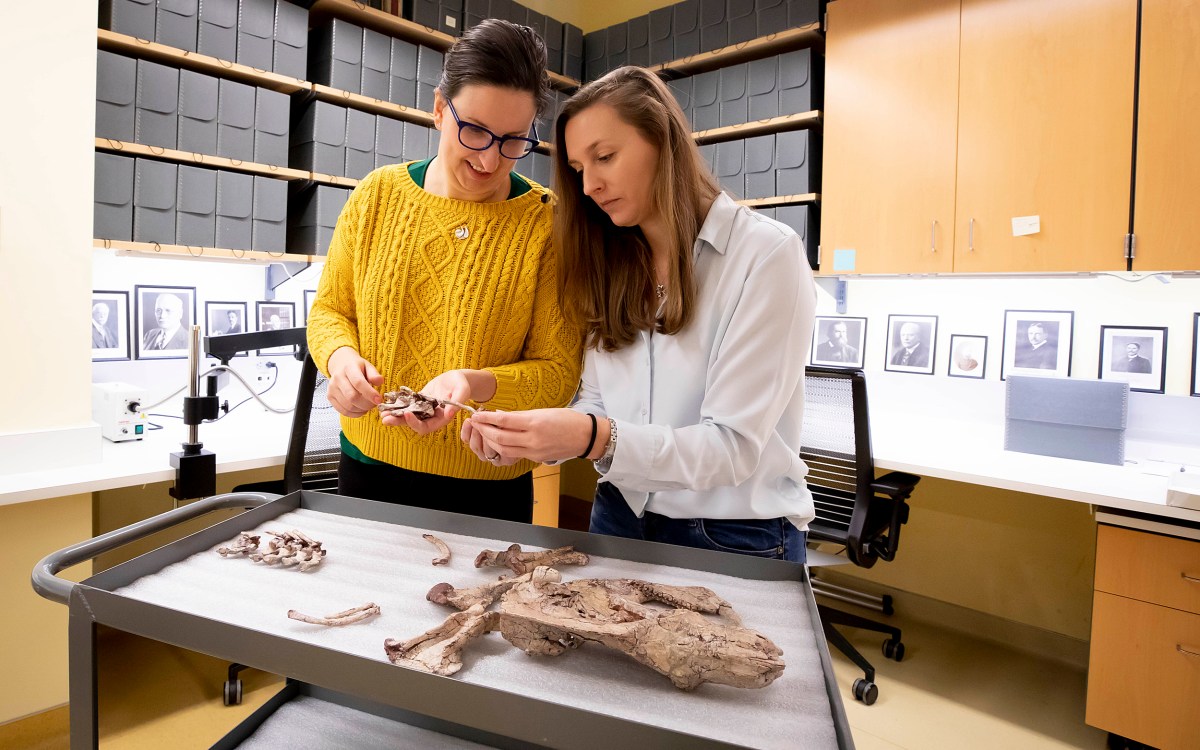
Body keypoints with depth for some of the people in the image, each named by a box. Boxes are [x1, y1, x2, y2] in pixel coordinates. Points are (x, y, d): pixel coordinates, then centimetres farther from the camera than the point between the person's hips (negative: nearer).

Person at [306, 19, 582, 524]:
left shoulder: (547, 224, -12)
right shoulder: (378, 195, -3)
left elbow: (558, 371, -12)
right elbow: (329, 309, 6)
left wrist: (476, 383, -30)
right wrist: (341, 356, -16)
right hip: (368, 468, 3)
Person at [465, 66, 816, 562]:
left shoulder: (767, 255, -16)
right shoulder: (612, 266, 4)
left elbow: (734, 446, -21)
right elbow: (596, 403, 2)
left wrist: (598, 440, -33)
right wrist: (530, 437, -17)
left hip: (735, 539, -5)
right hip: (620, 519, 6)